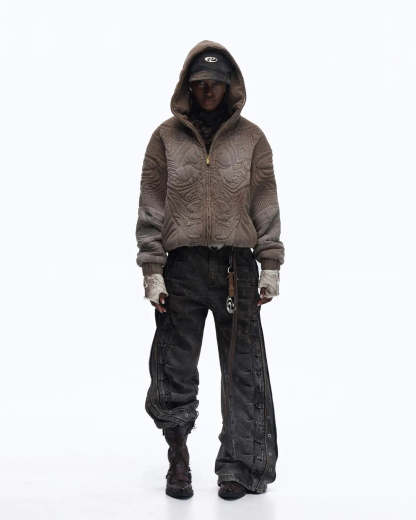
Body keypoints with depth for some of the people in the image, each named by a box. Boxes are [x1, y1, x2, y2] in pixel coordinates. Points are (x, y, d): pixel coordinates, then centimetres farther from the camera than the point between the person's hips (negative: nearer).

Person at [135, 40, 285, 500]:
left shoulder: (251, 138, 9)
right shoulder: (167, 137, 7)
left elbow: (266, 205, 8)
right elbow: (150, 208, 5)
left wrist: (270, 265, 1)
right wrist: (152, 270, -2)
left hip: (237, 264, 0)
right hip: (182, 266, 0)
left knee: (243, 371, 1)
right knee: (176, 368, 2)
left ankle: (241, 466, 10)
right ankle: (178, 462, 16)